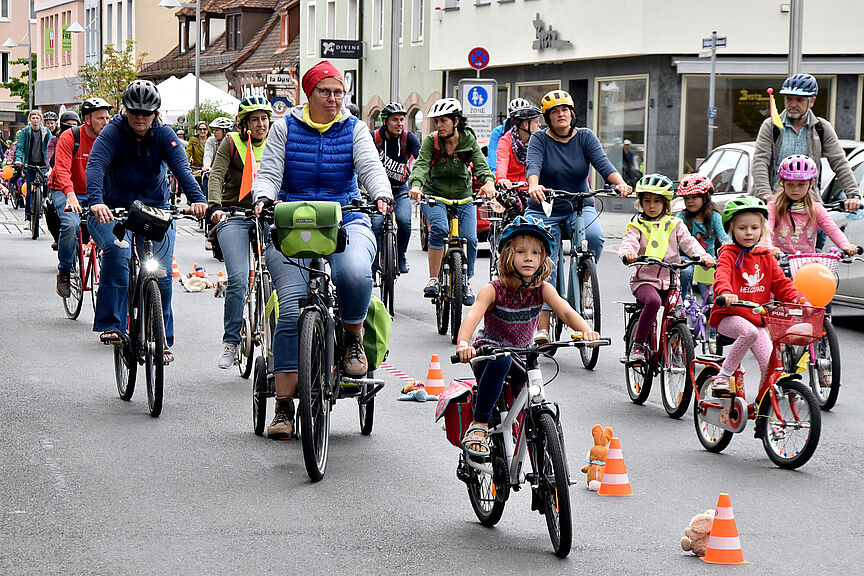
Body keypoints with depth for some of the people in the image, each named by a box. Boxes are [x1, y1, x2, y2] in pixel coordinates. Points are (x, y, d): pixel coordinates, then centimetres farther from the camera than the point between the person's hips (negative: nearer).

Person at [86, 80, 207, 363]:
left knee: (161, 273, -9)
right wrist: (95, 201, -47)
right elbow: (95, 165, -28)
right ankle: (111, 325, -25)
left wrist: (197, 199, -40)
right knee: (118, 252, -30)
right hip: (115, 209, -2)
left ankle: (161, 340, 4)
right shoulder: (113, 132, -12)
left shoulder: (164, 135, -7)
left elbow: (181, 167, -21)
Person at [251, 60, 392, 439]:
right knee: (291, 308, -18)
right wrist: (263, 198, -21)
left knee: (355, 275, -35)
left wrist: (381, 196, -26)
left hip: (346, 223, 0)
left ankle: (353, 338, -3)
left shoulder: (354, 129, 9)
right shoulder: (286, 127, 8)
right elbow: (269, 172, 2)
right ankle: (284, 406, -13)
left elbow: (371, 167, -4)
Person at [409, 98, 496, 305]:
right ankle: (433, 279, -22)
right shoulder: (431, 141, -8)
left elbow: (480, 164, -18)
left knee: (469, 239, -15)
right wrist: (416, 185, -44)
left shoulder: (468, 140, -6)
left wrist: (488, 181, -41)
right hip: (434, 196, -1)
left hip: (463, 197, 2)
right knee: (439, 228, -31)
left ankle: (466, 283, 10)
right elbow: (421, 164, -23)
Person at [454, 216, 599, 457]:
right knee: (501, 360, -39)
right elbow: (473, 315, -35)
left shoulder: (542, 289, -9)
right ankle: (479, 425, -28)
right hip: (490, 354, -4)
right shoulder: (493, 290, -19)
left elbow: (566, 312, -23)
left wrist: (586, 331, -45)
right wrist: (463, 344, -56)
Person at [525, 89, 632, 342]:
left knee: (594, 237, -31)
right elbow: (533, 165, -21)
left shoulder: (585, 137, 1)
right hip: (545, 210, -1)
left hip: (580, 207, 1)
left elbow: (603, 163, -13)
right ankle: (542, 328, -7)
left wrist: (620, 183, -34)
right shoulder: (539, 139, -3)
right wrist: (534, 186, -44)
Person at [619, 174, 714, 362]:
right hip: (644, 279, -3)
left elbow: (688, 242, 1)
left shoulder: (674, 225, 12)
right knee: (653, 301, -34)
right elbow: (629, 242, -10)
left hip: (669, 280, 3)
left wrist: (702, 255, -20)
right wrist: (628, 253, -36)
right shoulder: (637, 226, 7)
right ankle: (638, 344, -21)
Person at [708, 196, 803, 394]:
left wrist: (798, 298, -10)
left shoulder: (766, 258, 13)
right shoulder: (728, 254, -3)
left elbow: (781, 284, 11)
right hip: (729, 317, -5)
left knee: (770, 365, -10)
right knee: (749, 332, -37)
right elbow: (722, 275, -23)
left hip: (757, 318, 5)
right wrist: (726, 293, -46)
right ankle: (723, 377, -23)